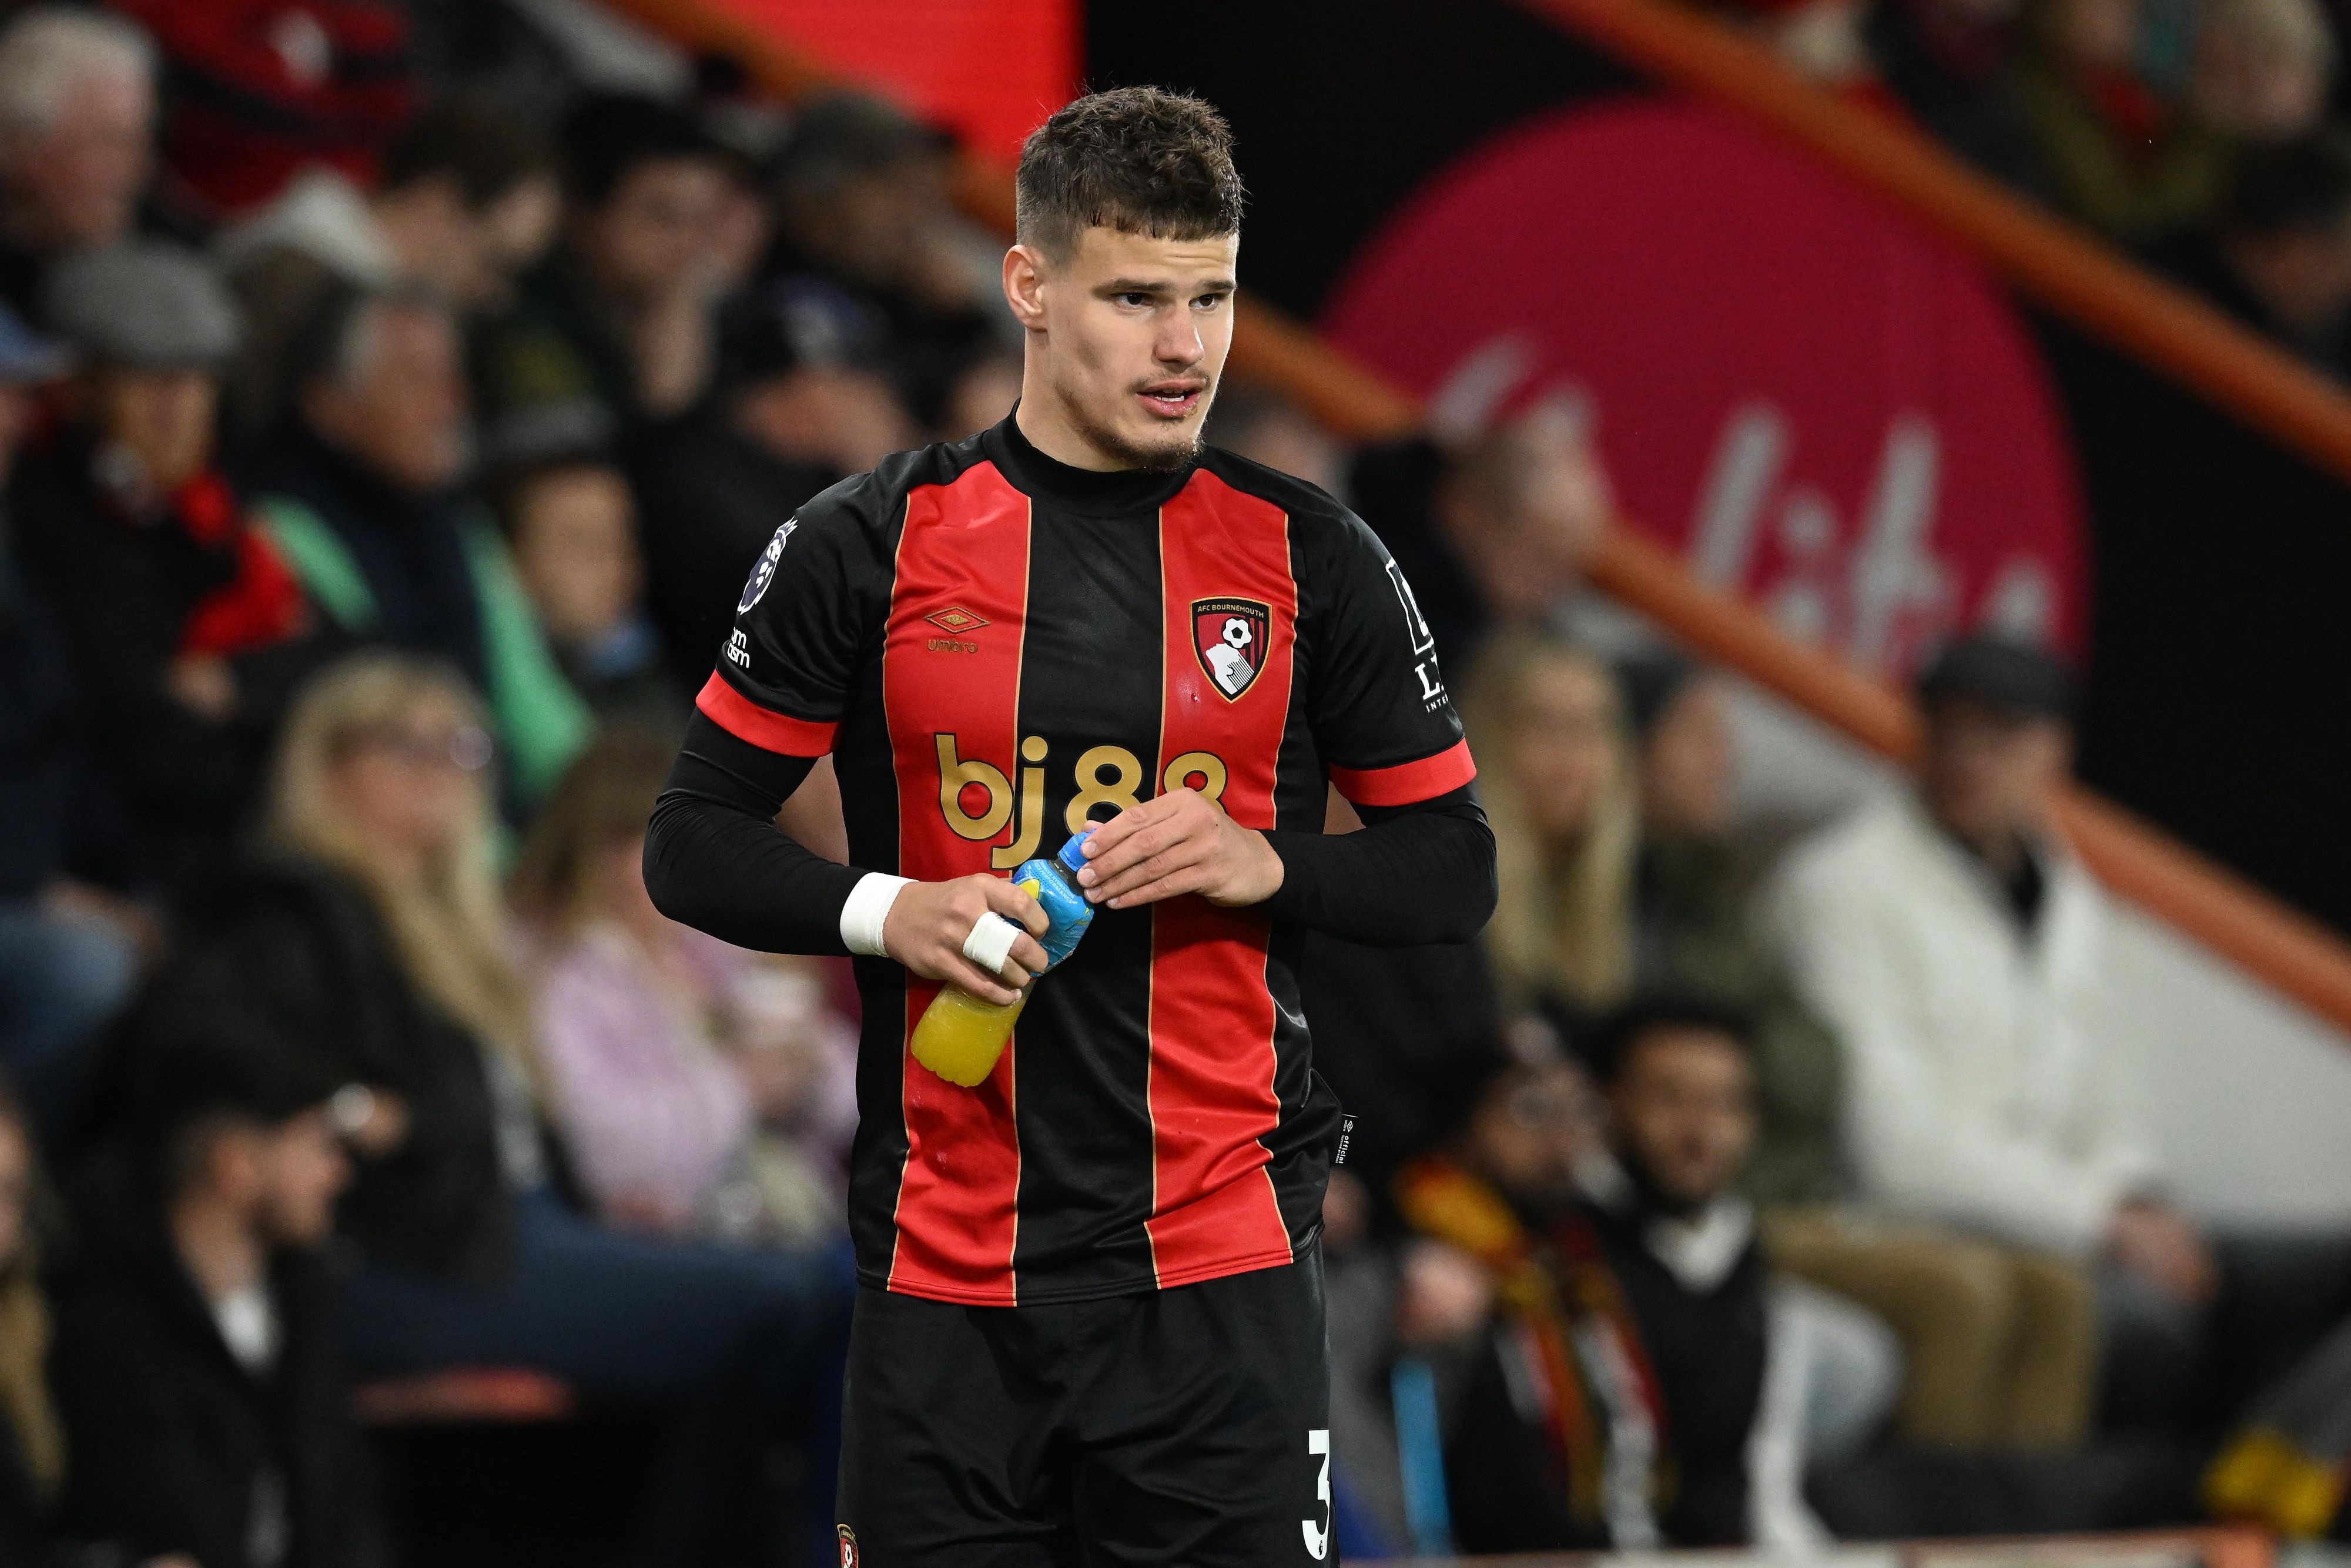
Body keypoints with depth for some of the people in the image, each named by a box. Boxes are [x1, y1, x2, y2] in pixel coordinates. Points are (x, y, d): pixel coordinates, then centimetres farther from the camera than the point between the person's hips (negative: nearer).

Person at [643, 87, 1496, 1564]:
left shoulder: (1310, 556, 5)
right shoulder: (871, 544, 2)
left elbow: (1453, 870, 9)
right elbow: (696, 842, 7)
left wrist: (1265, 865, -9)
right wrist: (889, 912, -11)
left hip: (1220, 1273, 0)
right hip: (942, 1263, 0)